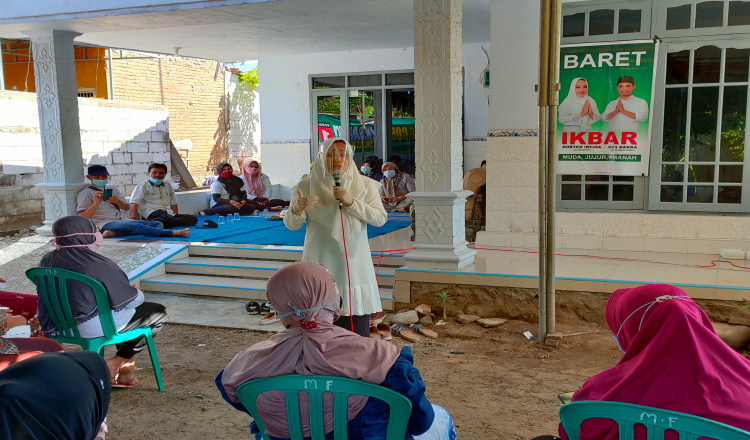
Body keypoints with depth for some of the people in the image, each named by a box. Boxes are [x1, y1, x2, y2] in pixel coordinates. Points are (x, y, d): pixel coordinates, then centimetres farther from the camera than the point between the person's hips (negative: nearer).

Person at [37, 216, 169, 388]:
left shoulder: (47, 262, -2)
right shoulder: (99, 265, -24)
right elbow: (130, 300, -15)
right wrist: (138, 293, 9)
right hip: (92, 328, -8)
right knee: (158, 312, 8)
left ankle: (126, 364, 25)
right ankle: (118, 361, 7)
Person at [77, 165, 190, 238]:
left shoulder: (112, 189, 26)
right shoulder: (85, 193, 9)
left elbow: (126, 208, 20)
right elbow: (82, 217, -3)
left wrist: (117, 201, -2)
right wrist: (96, 203, -16)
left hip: (122, 221, 7)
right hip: (104, 225, -7)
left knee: (157, 224, -14)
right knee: (135, 226, -37)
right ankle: (172, 233, -51)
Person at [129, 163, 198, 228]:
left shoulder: (168, 187, 27)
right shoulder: (143, 186, 9)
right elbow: (134, 202, -4)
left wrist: (176, 215, 11)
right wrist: (132, 218, -19)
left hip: (169, 214, 7)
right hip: (152, 213, -7)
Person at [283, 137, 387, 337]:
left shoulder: (364, 185, 4)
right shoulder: (307, 185, 3)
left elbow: (380, 218, -4)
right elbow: (292, 225, 3)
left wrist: (351, 202, -15)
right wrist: (297, 209, -19)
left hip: (353, 262, 1)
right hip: (321, 262, 0)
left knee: (357, 322, -1)